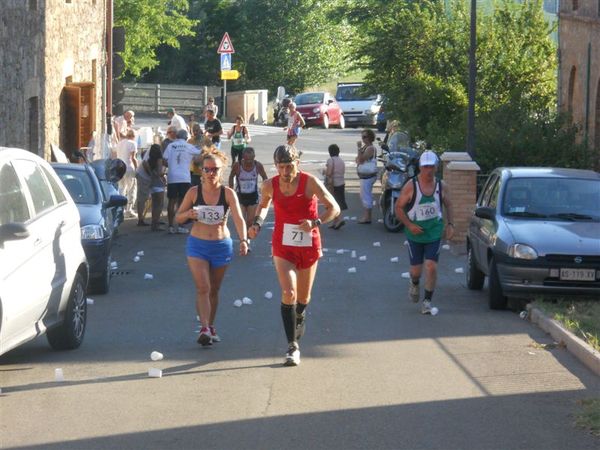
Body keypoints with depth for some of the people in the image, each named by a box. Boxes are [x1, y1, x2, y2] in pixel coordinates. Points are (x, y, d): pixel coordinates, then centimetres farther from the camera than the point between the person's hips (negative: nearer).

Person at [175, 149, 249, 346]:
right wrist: (188, 214, -20)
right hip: (197, 245, -1)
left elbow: (238, 219, -17)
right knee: (203, 288, -13)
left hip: (221, 246, 1)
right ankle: (204, 328, -18)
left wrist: (243, 240, -34)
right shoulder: (194, 193, -4)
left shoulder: (228, 194, -6)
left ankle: (211, 326, 27)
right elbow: (178, 218, 3)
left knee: (214, 290, 13)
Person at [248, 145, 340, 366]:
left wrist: (315, 222, -26)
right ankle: (292, 347, -15)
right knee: (288, 293, -17)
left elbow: (334, 209, -10)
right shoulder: (270, 186, -6)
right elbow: (263, 205, 17)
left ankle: (300, 316, 53)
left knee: (303, 297, 15)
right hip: (283, 246, 0)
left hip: (308, 245, 0)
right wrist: (257, 223, -2)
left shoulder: (310, 182, -14)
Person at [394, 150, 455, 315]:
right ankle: (414, 284, 40)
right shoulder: (411, 186, -8)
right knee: (416, 269, 4)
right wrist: (409, 225, -14)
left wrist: (450, 224, 2)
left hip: (434, 233, 1)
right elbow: (399, 207, -3)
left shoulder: (442, 186, 0)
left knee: (431, 267, -10)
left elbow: (448, 205, 15)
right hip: (415, 233, -1)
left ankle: (427, 301, 1)